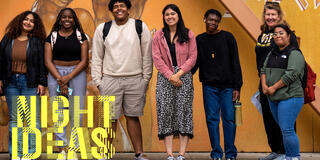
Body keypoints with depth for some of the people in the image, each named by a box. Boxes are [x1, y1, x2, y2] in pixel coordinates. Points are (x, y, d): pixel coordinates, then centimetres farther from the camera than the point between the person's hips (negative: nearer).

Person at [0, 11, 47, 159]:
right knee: (14, 119, 6)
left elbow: (41, 63, 0)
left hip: (30, 83, -3)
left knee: (33, 118, -3)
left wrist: (42, 82, -5)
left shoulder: (37, 41, 1)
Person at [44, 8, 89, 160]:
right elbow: (48, 61, 1)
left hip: (77, 73, -1)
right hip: (55, 73, 1)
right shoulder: (52, 37, 7)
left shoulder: (81, 36, 6)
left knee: (76, 112, -3)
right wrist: (60, 79, -11)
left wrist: (68, 77, -11)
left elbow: (84, 61, 0)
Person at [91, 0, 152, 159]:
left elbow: (147, 55, 5)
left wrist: (145, 79, 2)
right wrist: (97, 80, 3)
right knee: (110, 118, 3)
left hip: (135, 80, 0)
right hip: (110, 80, 0)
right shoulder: (102, 29, 7)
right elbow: (96, 57, 9)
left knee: (133, 116, 6)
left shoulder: (140, 27, 4)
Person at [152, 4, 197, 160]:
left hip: (184, 77, -1)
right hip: (165, 77, 1)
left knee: (183, 112, -4)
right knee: (166, 112, -4)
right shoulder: (159, 36, 8)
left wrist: (179, 74, -11)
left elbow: (192, 57, 1)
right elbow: (157, 58, 0)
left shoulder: (188, 35, 6)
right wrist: (170, 75, -10)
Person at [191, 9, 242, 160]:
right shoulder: (199, 40, 9)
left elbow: (235, 63, 1)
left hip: (227, 86, -2)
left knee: (229, 119, -1)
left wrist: (237, 87, -5)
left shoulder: (227, 37, 3)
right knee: (212, 119, 2)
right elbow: (194, 63, 11)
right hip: (209, 86, 2)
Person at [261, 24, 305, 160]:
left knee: (287, 130, -12)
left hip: (290, 98, -8)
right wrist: (264, 85, -5)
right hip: (273, 98, 8)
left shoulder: (295, 54, -8)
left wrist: (273, 88, -16)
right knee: (283, 129, 13)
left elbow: (291, 74, -18)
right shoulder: (272, 53, 16)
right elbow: (264, 70, 13)